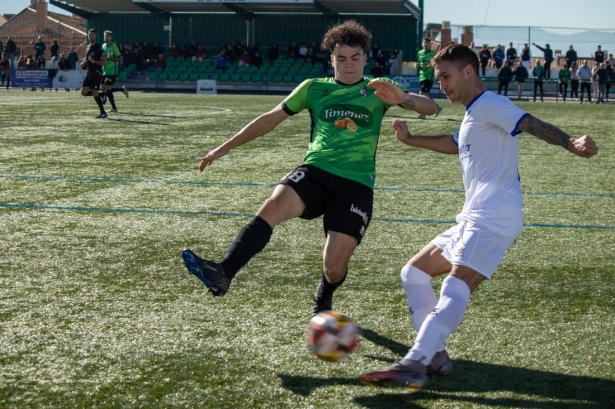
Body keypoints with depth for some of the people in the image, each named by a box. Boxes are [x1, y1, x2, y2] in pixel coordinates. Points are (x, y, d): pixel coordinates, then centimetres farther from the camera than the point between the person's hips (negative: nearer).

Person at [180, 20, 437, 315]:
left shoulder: (377, 92, 11)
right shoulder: (314, 88, 15)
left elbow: (430, 108, 2)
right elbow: (271, 119, 21)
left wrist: (402, 98, -22)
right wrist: (224, 148, 21)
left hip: (357, 184, -1)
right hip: (315, 172, 1)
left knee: (335, 267, -9)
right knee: (273, 206, -32)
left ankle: (323, 303, 28)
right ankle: (222, 274, -43)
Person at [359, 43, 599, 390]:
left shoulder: (489, 104, -7)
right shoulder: (474, 114, 24)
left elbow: (531, 124, -24)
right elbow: (454, 144, 45)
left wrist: (571, 144, -40)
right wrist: (412, 139, 40)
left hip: (494, 220, -11)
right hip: (474, 219, 11)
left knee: (455, 288, -26)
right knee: (414, 273, 13)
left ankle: (414, 365, -39)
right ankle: (435, 355, 7)